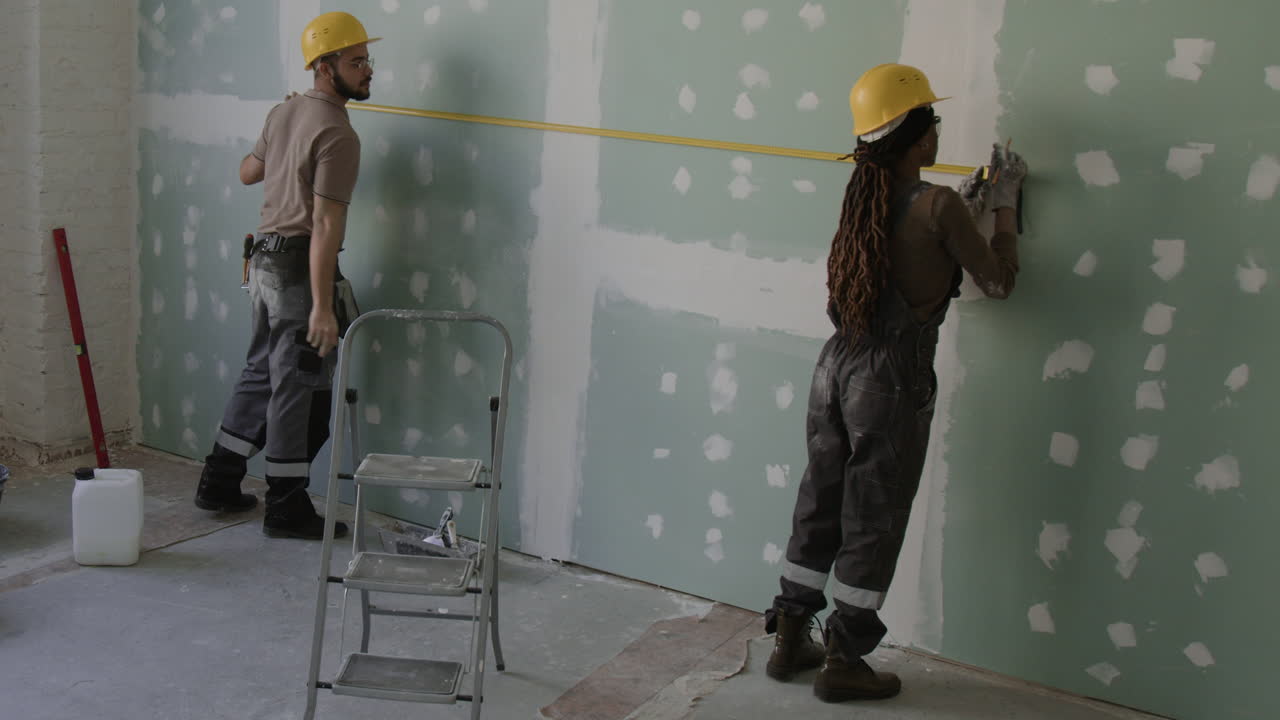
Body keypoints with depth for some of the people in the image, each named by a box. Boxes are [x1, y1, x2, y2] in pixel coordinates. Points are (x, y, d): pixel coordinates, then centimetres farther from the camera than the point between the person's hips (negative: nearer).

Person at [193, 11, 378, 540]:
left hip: (265, 260, 9)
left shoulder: (283, 112, 9)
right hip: (300, 266, -9)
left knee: (262, 374, 20)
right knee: (299, 389, 0)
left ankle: (219, 483, 29)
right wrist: (322, 307, -27)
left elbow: (247, 172, 26)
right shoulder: (337, 135, -18)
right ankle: (286, 508, 9)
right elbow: (325, 225, -24)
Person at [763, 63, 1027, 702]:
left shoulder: (864, 197, 5)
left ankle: (790, 640, 27)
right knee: (873, 525, 7)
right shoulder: (938, 205, -14)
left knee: (819, 507, 16)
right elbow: (998, 282, -3)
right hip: (892, 382, -6)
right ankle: (842, 662, 17)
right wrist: (1004, 205, 8)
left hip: (837, 366, 7)